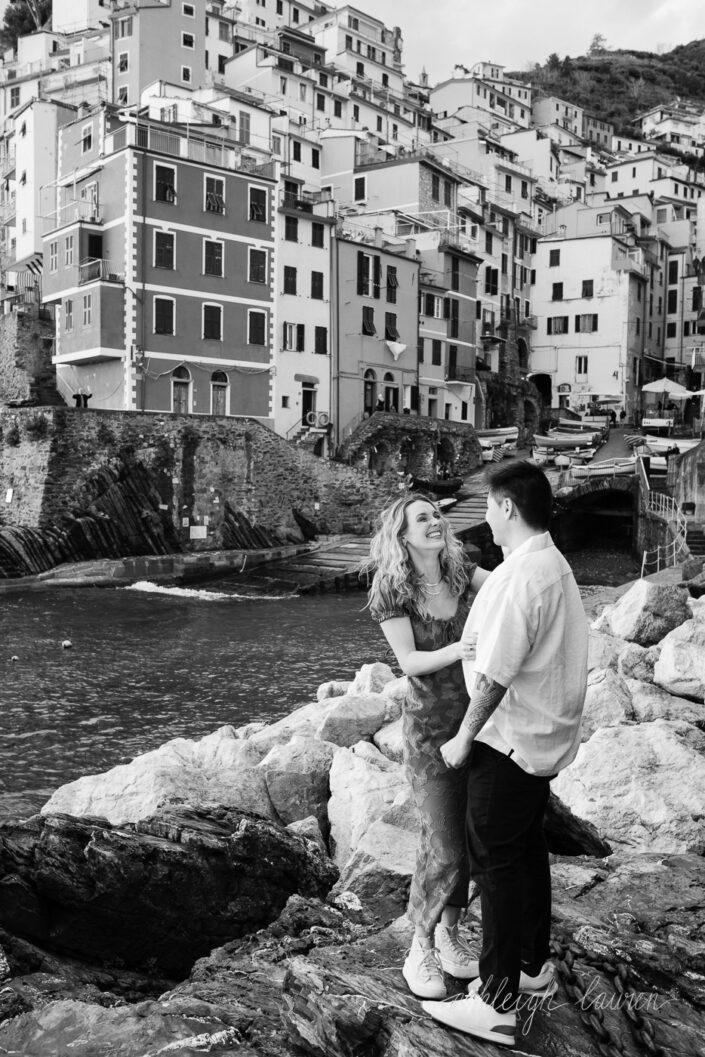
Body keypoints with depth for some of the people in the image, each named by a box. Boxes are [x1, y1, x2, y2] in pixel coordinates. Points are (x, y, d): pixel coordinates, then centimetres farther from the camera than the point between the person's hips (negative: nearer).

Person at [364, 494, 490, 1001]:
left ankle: (450, 935, 32)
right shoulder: (390, 593, -11)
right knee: (443, 846, -3)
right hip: (431, 727, -5)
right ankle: (421, 950, 19)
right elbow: (409, 661, -18)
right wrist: (452, 652, -35)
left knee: (472, 838, 11)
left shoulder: (461, 573, 3)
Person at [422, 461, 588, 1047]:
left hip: (512, 737, -10)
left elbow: (495, 673, -23)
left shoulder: (521, 576, -23)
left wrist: (464, 736, -14)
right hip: (546, 735, 10)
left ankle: (497, 1003, 11)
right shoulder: (556, 565, 8)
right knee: (527, 849, 21)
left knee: (497, 862, 0)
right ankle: (533, 965, 38)